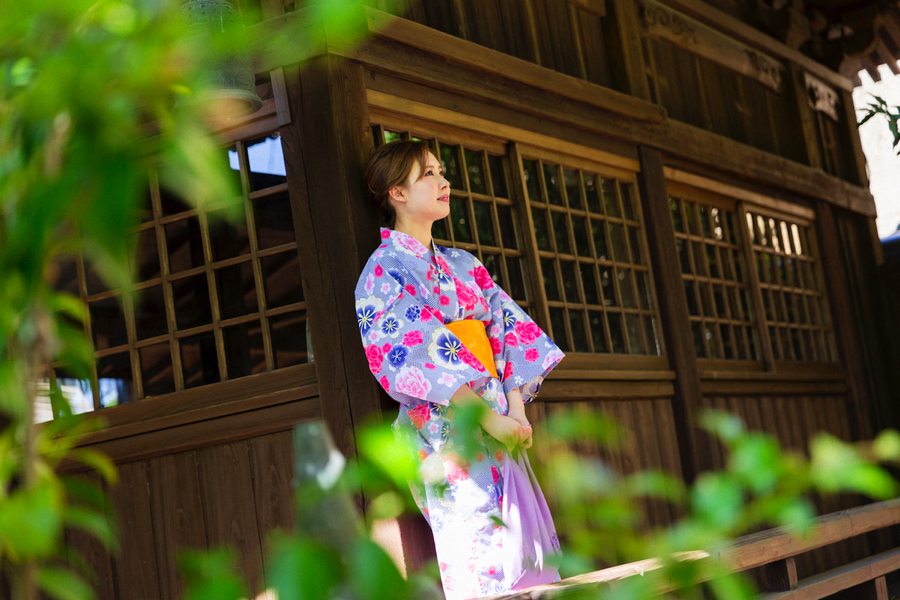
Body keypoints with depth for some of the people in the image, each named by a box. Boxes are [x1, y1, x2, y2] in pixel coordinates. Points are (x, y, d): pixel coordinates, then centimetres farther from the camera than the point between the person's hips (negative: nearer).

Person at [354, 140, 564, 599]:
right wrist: (489, 418, -19)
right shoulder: (384, 272, -1)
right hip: (448, 436, -6)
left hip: (500, 432, 7)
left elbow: (508, 329, 14)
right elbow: (407, 356, -13)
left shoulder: (464, 266, 21)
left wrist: (517, 409, -4)